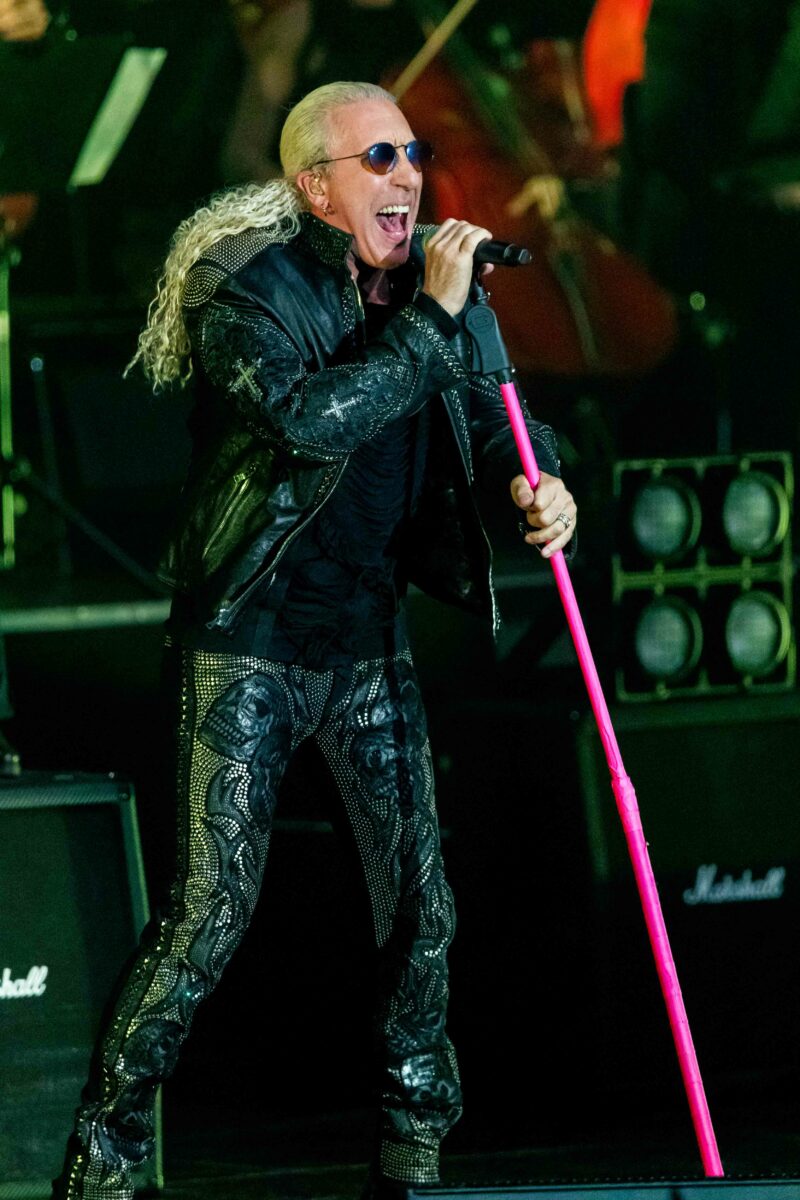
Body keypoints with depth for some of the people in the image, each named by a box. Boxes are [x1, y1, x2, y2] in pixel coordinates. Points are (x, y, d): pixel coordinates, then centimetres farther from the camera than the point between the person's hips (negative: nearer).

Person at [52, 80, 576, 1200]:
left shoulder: (422, 285, 5)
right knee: (212, 907, -9)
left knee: (419, 900, 7)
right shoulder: (247, 290, -15)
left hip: (369, 638, 7)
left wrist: (540, 480, -6)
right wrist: (430, 322, -28)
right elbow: (311, 416, -31)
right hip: (248, 643, -6)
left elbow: (489, 413, 16)